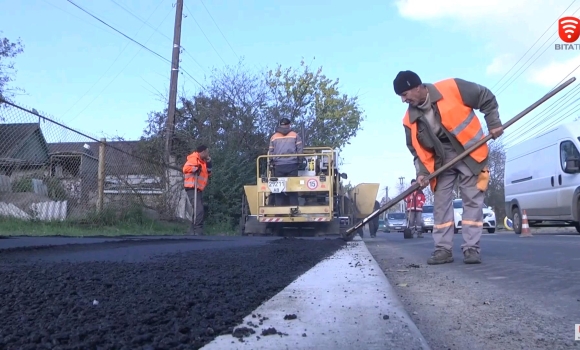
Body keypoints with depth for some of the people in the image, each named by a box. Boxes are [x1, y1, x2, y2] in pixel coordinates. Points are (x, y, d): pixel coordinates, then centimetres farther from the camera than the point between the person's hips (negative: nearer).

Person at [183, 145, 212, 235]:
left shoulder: (202, 161, 19)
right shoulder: (194, 159, -9)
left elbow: (208, 174, 22)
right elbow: (186, 168, -23)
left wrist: (208, 165, 10)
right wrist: (196, 168, -29)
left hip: (198, 189, 10)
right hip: (192, 188, -10)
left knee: (198, 210, 13)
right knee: (199, 210, -18)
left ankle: (193, 231, 20)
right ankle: (198, 232, -19)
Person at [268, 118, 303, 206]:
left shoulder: (273, 137, 9)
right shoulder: (295, 135, 7)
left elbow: (270, 152, 8)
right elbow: (300, 150, 2)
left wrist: (272, 164, 19)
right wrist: (298, 161, 15)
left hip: (278, 166, 1)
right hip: (292, 165, -1)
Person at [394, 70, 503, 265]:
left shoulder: (452, 88, -18)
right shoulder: (410, 119, -6)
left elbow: (486, 98, -6)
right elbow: (417, 150, 1)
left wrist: (494, 123, -9)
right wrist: (422, 172, -11)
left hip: (469, 153, -4)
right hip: (442, 161, 4)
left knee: (472, 201, -3)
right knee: (441, 203, 2)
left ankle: (471, 248, 4)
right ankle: (443, 249, 9)